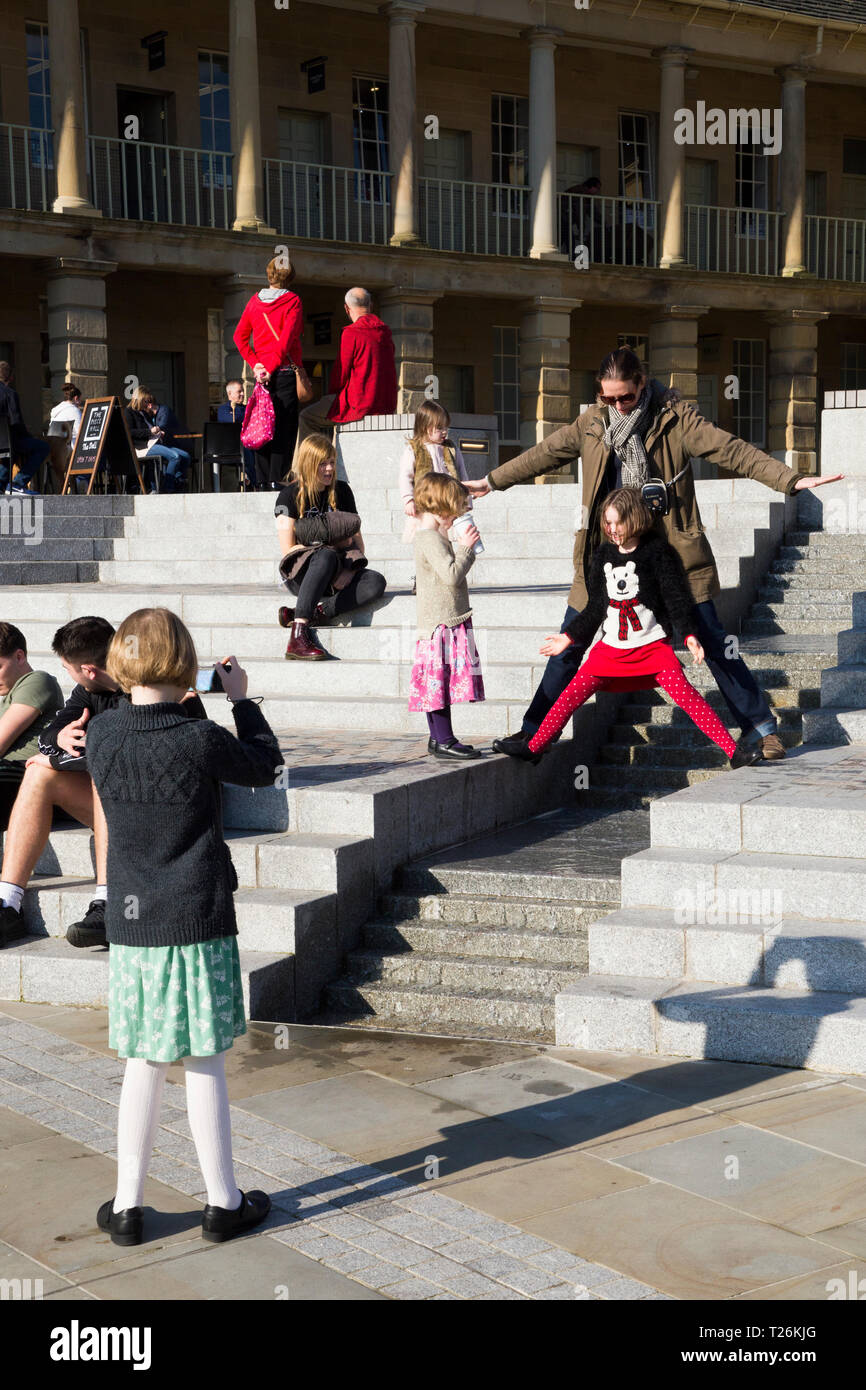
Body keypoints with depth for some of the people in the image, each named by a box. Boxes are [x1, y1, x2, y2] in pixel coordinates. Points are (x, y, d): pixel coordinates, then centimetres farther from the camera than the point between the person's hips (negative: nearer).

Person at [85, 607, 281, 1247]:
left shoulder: (102, 735, -4)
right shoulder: (202, 740, -15)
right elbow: (266, 766, 4)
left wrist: (151, 701, 15)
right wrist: (241, 699, 12)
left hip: (129, 925, 4)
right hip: (198, 923, -3)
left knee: (143, 1067, 13)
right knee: (205, 1067, 6)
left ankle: (128, 1205, 19)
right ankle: (223, 1201, 17)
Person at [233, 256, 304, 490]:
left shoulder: (255, 301, 8)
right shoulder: (292, 301, -6)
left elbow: (239, 336, 6)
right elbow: (287, 340, -15)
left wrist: (255, 363, 2)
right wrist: (270, 368, -14)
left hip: (262, 372, 4)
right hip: (286, 371, -4)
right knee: (284, 426, -2)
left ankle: (263, 480, 9)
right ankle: (278, 479, -7)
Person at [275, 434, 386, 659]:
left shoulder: (341, 491, 9)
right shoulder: (291, 495, -4)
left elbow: (357, 538, 7)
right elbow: (287, 550, -8)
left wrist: (350, 571, -12)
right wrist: (326, 547, -18)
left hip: (335, 575, 4)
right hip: (300, 576, -4)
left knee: (376, 582, -27)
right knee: (326, 557, -40)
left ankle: (307, 613, -33)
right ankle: (298, 636, -47)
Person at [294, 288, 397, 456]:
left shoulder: (351, 333, -13)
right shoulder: (385, 332, 9)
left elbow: (341, 372, -9)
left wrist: (331, 394, 11)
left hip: (360, 404, -8)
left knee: (307, 417, 6)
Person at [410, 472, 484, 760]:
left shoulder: (429, 537, 18)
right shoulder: (431, 539, -14)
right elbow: (452, 575, -23)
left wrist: (463, 548, 17)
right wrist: (465, 547, -13)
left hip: (437, 623, 11)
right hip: (442, 621, -11)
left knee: (437, 683, 12)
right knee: (441, 679, -8)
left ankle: (438, 738, 17)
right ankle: (444, 740, -7)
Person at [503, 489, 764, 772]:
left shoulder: (658, 551, -5)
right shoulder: (603, 555, 10)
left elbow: (677, 598, -8)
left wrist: (688, 635, -21)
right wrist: (569, 637, 20)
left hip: (653, 645, -4)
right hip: (611, 647, 4)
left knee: (685, 695, -16)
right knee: (572, 694, -2)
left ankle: (733, 751, -14)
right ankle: (534, 747, 10)